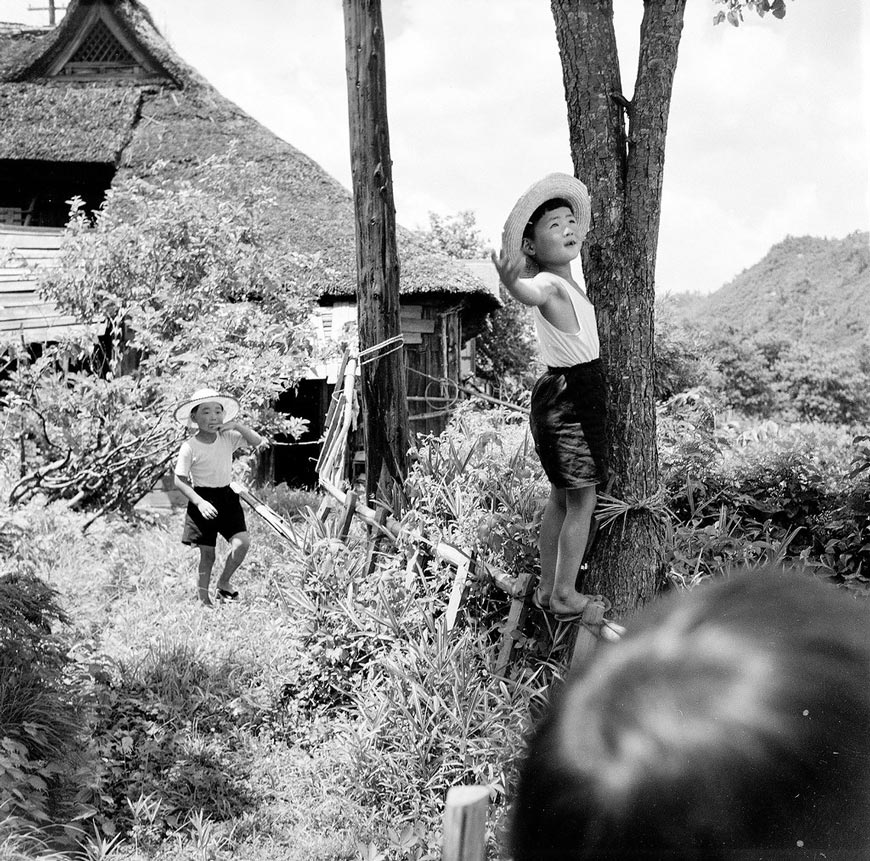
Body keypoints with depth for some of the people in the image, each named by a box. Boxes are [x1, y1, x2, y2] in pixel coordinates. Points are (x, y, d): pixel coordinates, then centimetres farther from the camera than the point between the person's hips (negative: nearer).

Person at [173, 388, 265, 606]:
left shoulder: (228, 438, 0)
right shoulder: (190, 447, -12)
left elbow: (258, 441, 0)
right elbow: (179, 480, -10)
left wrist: (237, 425, -13)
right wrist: (200, 502, -22)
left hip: (226, 497, 4)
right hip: (203, 501, -4)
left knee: (242, 542, -14)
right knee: (207, 555, 2)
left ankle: (223, 582, 9)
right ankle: (203, 600, 18)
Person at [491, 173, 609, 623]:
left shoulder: (564, 277, 7)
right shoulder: (549, 284, -21)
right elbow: (531, 293, -47)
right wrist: (511, 281, -70)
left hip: (562, 394, 10)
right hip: (573, 396, -10)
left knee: (561, 497, 16)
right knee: (583, 501, -1)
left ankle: (548, 587, 26)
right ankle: (565, 597, 8)